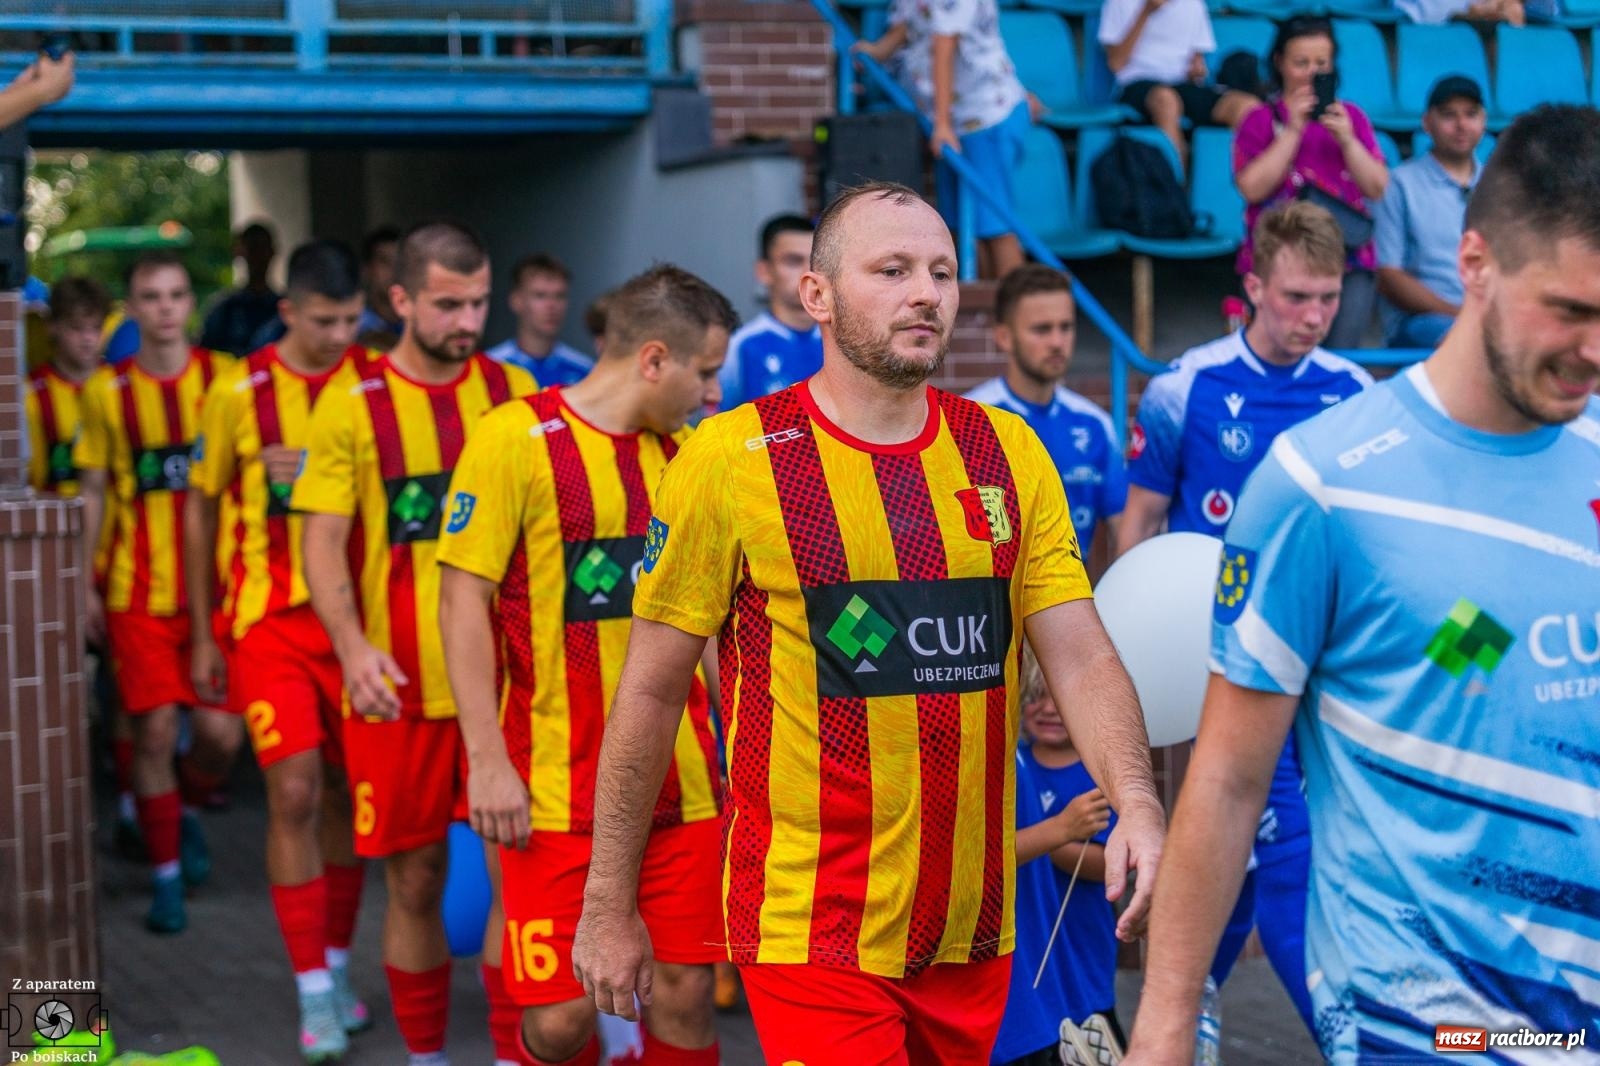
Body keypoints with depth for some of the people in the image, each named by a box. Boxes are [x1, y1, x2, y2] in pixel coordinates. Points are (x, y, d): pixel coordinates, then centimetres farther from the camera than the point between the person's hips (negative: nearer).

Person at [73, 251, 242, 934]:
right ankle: (166, 874, 13)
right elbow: (93, 492, 8)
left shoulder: (225, 379, 1)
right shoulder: (106, 391, 3)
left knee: (221, 732, -4)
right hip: (138, 589, 0)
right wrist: (84, 583, 3)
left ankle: (188, 811, 30)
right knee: (155, 730, -4)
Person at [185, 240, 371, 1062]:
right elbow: (201, 508, 6)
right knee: (294, 793, -9)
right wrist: (203, 635, 8)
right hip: (271, 617, -2)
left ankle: (336, 965, 27)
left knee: (344, 791, 10)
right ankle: (315, 994, -2)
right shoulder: (240, 392, -3)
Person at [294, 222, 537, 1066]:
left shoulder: (514, 392, 7)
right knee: (415, 879, 6)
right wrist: (351, 645, -19)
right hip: (399, 685, -1)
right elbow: (324, 541, -4)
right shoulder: (353, 404, 0)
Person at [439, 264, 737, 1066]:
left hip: (680, 780, 5)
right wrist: (487, 760, -14)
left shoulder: (682, 451, 10)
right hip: (557, 787, -5)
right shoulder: (516, 437, -8)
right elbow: (463, 597, -10)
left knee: (685, 991, 4)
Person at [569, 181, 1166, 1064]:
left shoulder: (1006, 452, 5)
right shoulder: (730, 460, -7)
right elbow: (650, 694, -3)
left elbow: (1081, 657, 0)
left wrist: (1136, 804, -18)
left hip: (973, 926, 5)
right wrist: (608, 909, -1)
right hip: (812, 929, -4)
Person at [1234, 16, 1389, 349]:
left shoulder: (1350, 116, 15)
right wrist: (1293, 130, -7)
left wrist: (1347, 140, -6)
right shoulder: (1260, 120, 8)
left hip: (1349, 262, 2)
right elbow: (1252, 188, -7)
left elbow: (1377, 189, 8)